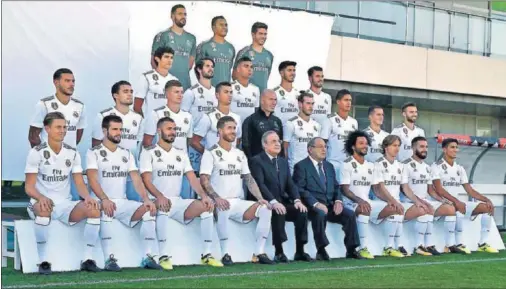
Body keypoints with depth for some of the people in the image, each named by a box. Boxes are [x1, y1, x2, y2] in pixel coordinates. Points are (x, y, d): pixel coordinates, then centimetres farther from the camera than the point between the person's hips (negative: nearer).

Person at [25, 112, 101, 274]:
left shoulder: (72, 153, 8)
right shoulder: (37, 152, -4)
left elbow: (80, 184, 5)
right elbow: (29, 187, -8)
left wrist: (87, 197, -18)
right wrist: (41, 198, -31)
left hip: (65, 204, 4)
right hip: (41, 202, -4)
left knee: (94, 210, -22)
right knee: (44, 211, -40)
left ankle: (87, 259, -16)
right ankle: (43, 261, -30)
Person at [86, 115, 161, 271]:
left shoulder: (126, 154, 15)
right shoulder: (94, 153, 0)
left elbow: (136, 179, 6)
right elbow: (93, 180, -14)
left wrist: (146, 199, -13)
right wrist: (104, 199, -32)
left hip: (123, 202, 5)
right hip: (102, 202, -5)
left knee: (149, 210, -18)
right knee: (107, 211, -38)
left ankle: (148, 257, -15)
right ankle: (109, 259, -35)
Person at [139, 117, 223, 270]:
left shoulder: (181, 154, 17)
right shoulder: (149, 153, 1)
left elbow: (192, 178, 7)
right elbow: (147, 181, -12)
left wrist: (203, 195, -12)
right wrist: (160, 196, -31)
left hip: (178, 202, 5)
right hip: (158, 201, -5)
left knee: (207, 206, -17)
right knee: (164, 205, -39)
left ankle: (207, 255, -12)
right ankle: (164, 256, -36)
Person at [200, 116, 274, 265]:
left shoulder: (240, 154, 18)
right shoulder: (211, 153, -1)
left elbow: (249, 179, 15)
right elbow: (204, 181, -11)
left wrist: (260, 198, -1)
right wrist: (216, 198, -27)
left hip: (239, 203, 6)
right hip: (220, 203, -6)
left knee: (265, 209, -14)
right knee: (223, 210, -38)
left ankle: (259, 252, -12)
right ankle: (225, 254, -28)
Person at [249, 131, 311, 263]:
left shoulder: (283, 161, 19)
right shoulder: (256, 161, -3)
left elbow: (290, 184, 11)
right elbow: (260, 184, -17)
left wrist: (297, 200, -9)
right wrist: (273, 202, -30)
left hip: (283, 202, 6)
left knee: (302, 211, -20)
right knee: (278, 213, -35)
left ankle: (300, 251, -13)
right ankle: (279, 252, -27)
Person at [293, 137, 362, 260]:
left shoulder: (329, 166, 23)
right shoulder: (301, 166, 1)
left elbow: (336, 187, 19)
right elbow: (300, 190, -10)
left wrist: (338, 201, -3)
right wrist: (316, 203, -22)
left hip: (330, 204, 6)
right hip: (312, 206, -6)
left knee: (350, 214, -18)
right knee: (320, 214, -37)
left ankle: (351, 250, -9)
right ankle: (321, 251, -27)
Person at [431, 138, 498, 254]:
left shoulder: (459, 169, 16)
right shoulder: (436, 166, -5)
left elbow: (470, 190, 12)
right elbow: (439, 190, -17)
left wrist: (486, 199, -3)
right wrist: (456, 201, -28)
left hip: (458, 203, 7)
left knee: (486, 207, -7)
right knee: (459, 209, -39)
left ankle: (482, 244, -7)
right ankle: (459, 244, -30)